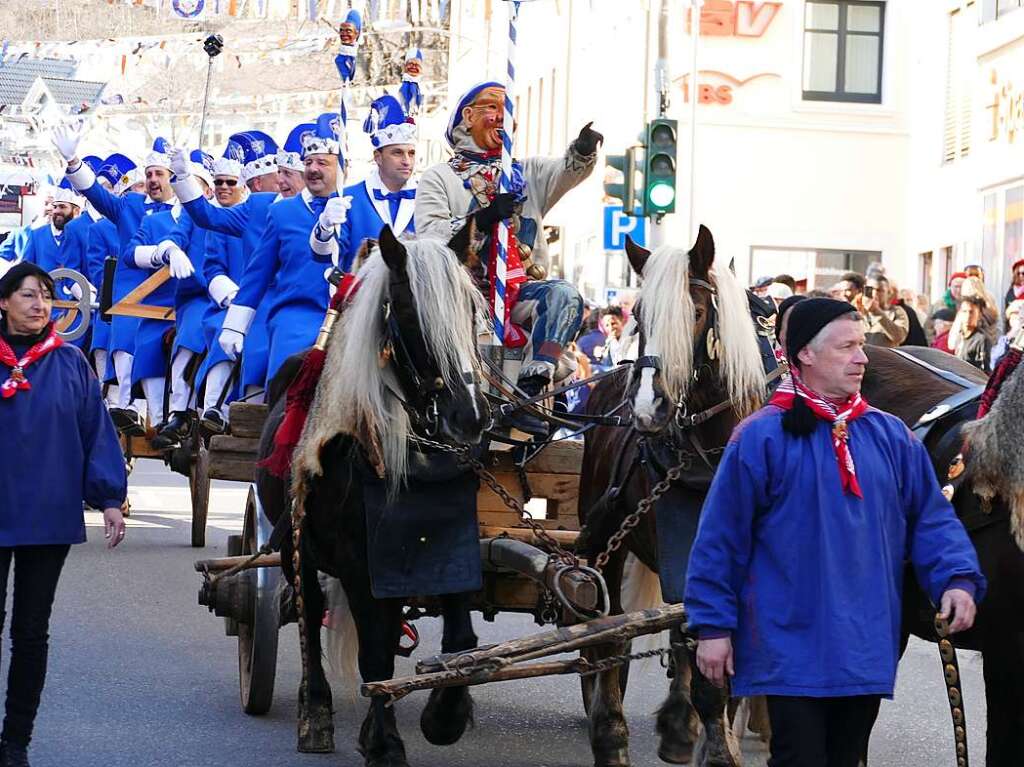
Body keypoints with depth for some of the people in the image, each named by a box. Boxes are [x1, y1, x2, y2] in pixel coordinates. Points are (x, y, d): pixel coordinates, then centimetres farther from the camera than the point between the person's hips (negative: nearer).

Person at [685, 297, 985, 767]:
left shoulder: (891, 437, 7)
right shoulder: (762, 437, -7)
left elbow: (931, 518, 8)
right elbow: (720, 537, -5)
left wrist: (957, 578, -10)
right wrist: (713, 626, -7)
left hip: (867, 652, 5)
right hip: (792, 650, -5)